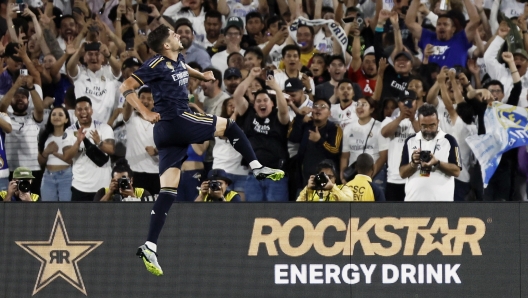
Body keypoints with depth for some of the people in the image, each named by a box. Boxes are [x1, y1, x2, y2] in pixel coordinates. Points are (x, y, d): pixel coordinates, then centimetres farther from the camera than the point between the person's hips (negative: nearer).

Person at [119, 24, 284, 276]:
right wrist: (145, 113, -18)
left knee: (168, 192, 1)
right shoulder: (157, 65, -8)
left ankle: (149, 247, -6)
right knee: (229, 126, 5)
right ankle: (257, 168, 9)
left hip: (166, 133, 9)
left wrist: (201, 76, 32)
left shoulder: (178, 60, 17)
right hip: (177, 121, -9)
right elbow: (126, 87, -10)